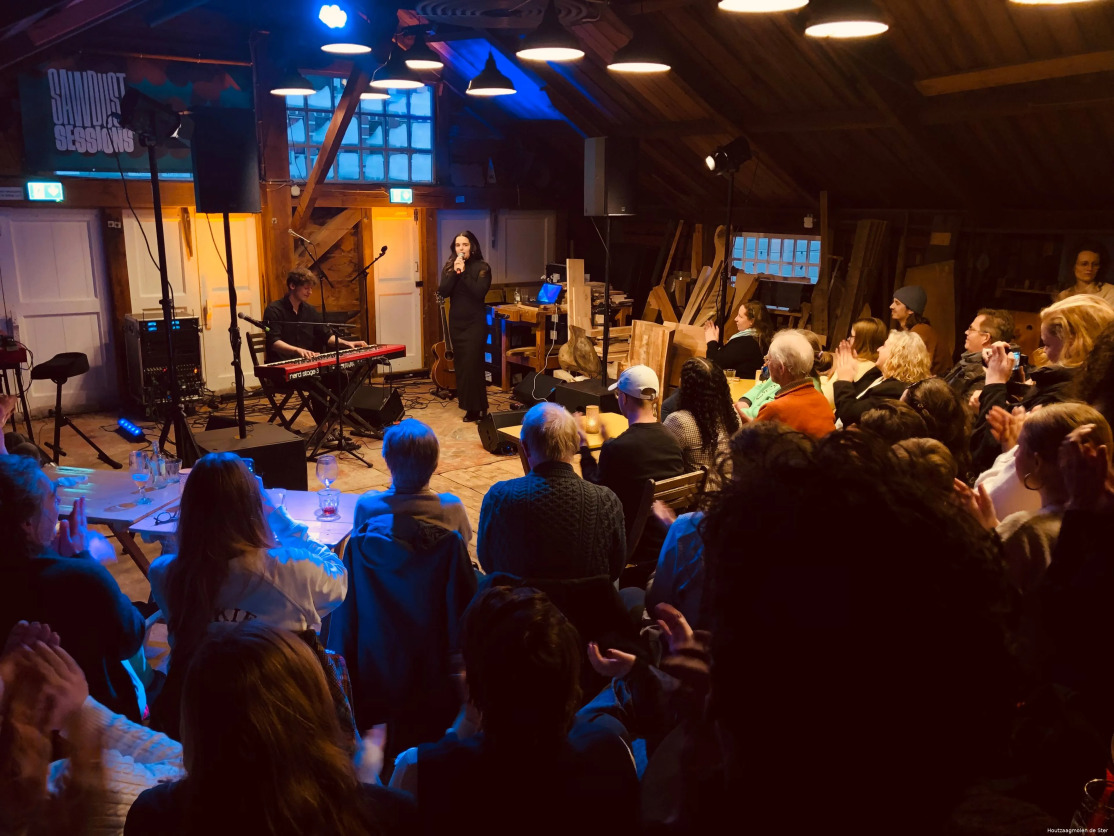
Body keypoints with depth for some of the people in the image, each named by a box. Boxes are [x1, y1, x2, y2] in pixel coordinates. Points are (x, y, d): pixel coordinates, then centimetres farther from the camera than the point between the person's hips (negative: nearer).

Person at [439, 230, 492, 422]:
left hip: (475, 322, -5)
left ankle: (475, 408, -1)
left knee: (471, 364, -7)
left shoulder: (482, 267, -6)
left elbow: (479, 292, -20)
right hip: (456, 322, 5)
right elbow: (443, 293, -7)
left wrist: (464, 272, -21)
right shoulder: (449, 267, 6)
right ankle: (467, 403, 18)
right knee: (460, 363, 8)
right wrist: (454, 272, -17)